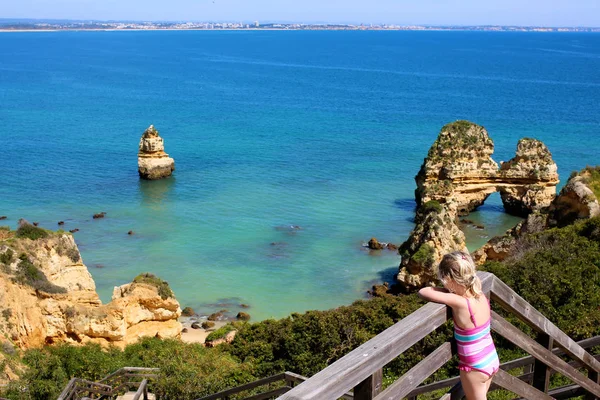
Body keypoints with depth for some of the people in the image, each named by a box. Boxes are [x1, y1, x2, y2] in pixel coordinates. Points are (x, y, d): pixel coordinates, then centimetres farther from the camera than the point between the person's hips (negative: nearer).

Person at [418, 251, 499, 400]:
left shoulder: (459, 303, -31)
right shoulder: (481, 295, -10)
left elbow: (423, 292, -24)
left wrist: (447, 291, -10)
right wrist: (451, 292, -3)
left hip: (475, 367, -7)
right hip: (491, 359, 7)